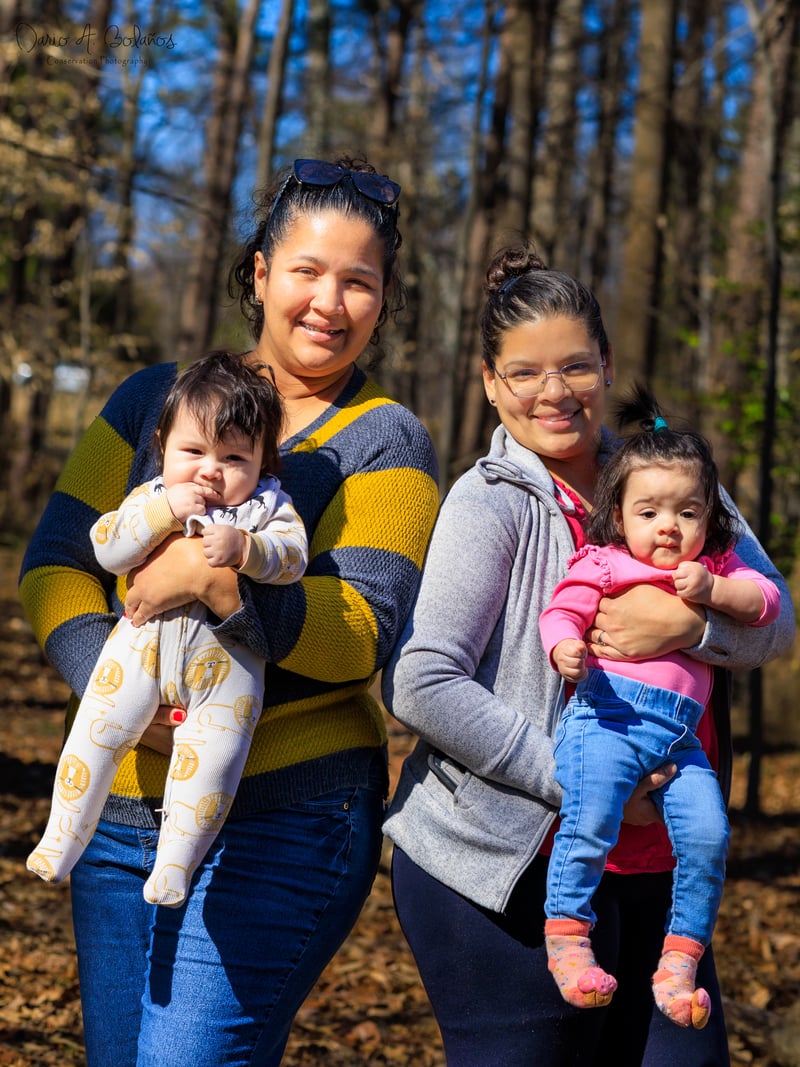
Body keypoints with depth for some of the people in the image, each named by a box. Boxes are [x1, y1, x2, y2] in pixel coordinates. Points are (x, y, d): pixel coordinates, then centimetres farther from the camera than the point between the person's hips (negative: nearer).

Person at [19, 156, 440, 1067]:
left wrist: (215, 580, -27)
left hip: (282, 826, -4)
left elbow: (366, 631, -13)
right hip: (120, 811, 5)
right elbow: (56, 558, 5)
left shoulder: (385, 443, -1)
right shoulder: (157, 397, 10)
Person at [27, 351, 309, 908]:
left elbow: (292, 555, -10)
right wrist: (164, 512, -16)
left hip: (225, 656, -1)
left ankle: (176, 862, 2)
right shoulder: (151, 498, 7)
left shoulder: (269, 506, 4)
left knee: (215, 750, -13)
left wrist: (241, 546, -27)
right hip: (146, 638, 2)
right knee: (98, 727, -5)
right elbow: (106, 548, -5)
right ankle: (62, 839, 11)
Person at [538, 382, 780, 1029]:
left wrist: (713, 590, -4)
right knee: (590, 824, -22)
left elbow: (768, 600, 13)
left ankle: (680, 961, 5)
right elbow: (561, 612, -2)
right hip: (608, 713, -4)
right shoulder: (603, 564, 8)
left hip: (681, 732, 4)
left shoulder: (717, 567, 22)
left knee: (708, 835, -7)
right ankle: (567, 934, -6)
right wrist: (565, 648, -25)